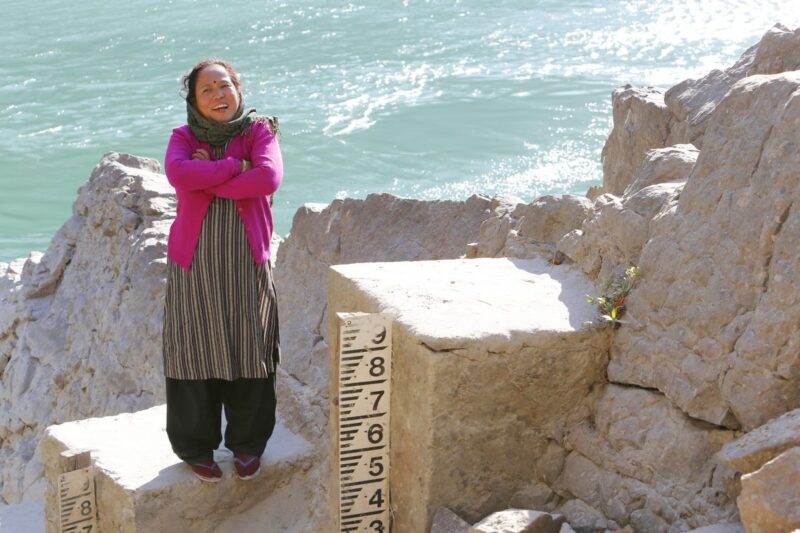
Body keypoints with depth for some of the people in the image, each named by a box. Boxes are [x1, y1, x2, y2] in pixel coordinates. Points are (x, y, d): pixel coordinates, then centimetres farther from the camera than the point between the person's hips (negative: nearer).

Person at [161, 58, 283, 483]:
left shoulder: (259, 131, 1)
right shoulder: (183, 138, 2)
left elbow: (270, 177, -18)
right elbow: (177, 173, -20)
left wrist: (207, 180, -14)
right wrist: (236, 167, -18)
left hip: (247, 261, 0)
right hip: (194, 261, 0)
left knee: (248, 351, 3)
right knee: (196, 351, 2)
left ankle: (247, 443, 21)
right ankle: (195, 446, 18)